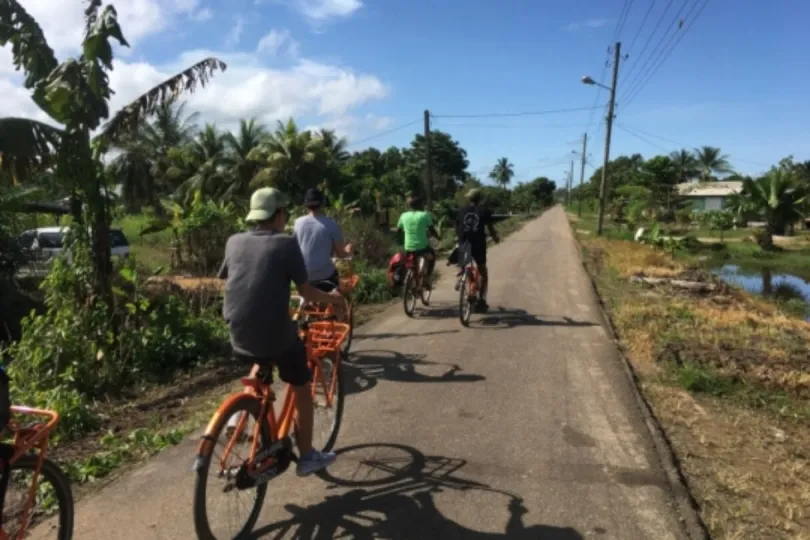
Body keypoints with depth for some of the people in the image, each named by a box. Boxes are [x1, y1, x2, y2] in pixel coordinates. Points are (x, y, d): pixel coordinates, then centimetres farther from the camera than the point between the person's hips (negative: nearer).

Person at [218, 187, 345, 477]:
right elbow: (305, 291, -7)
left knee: (261, 362, 37)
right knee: (302, 388, 16)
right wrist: (332, 298, 12)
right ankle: (307, 456, 24)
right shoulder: (286, 243, -9)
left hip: (239, 333, 5)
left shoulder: (234, 242, 5)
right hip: (276, 333, -5)